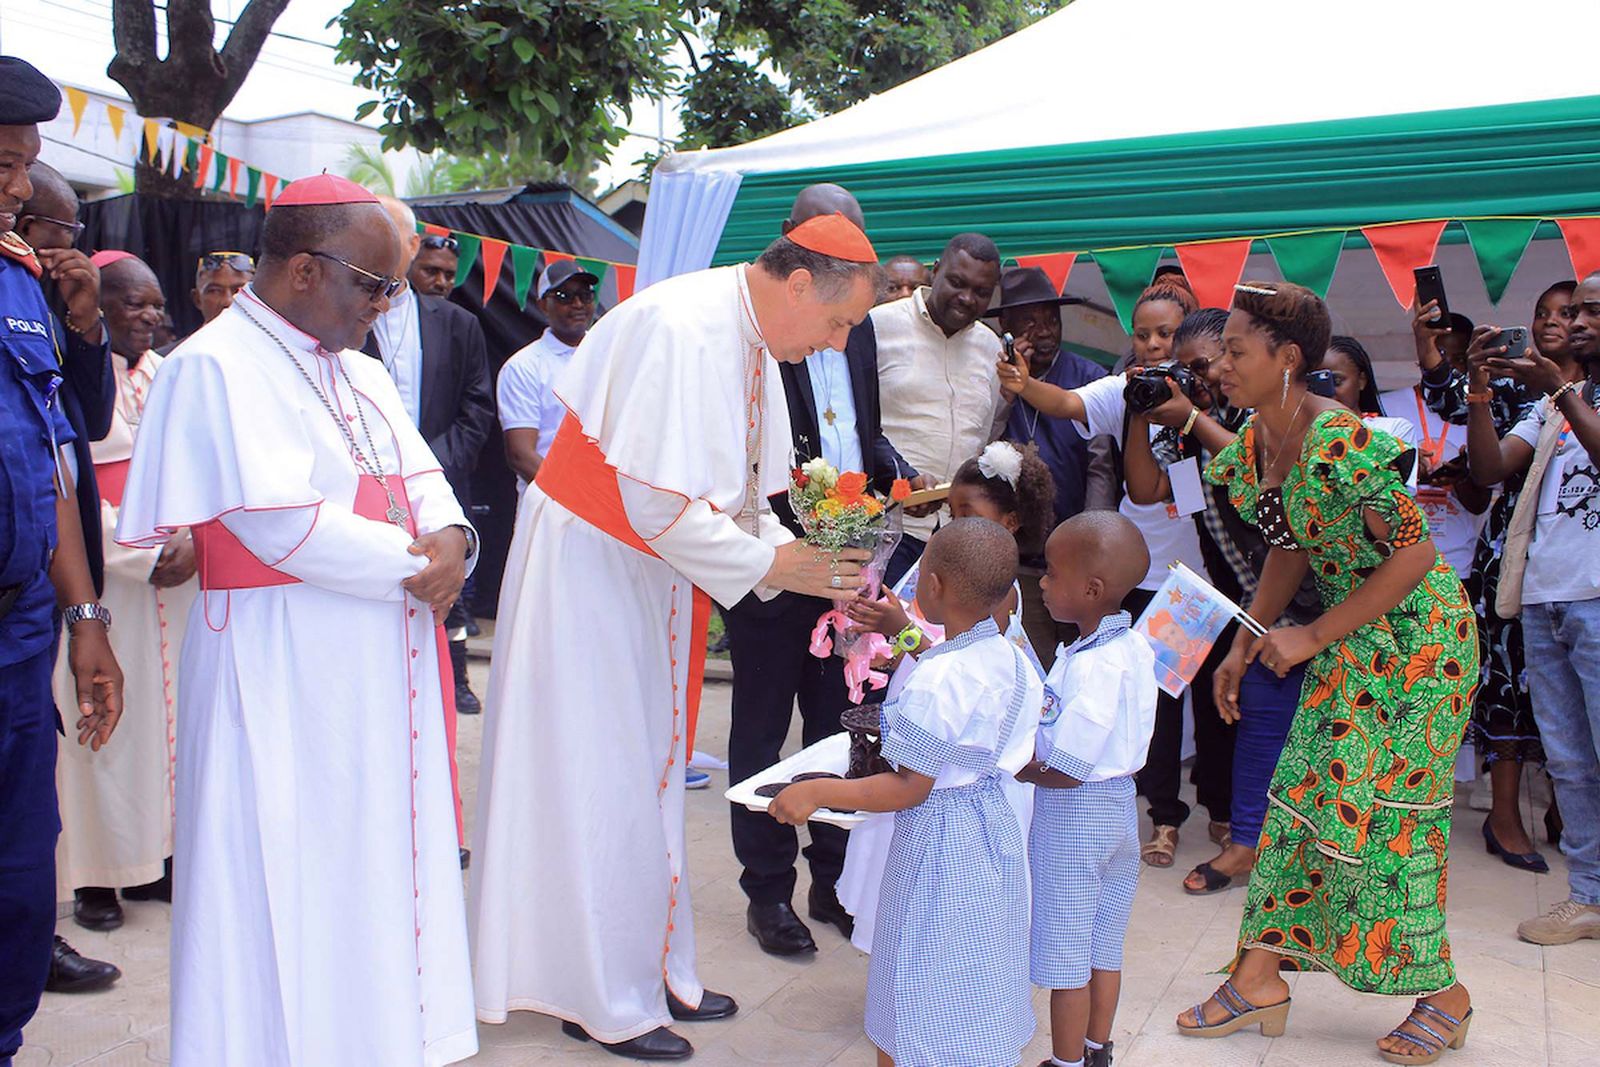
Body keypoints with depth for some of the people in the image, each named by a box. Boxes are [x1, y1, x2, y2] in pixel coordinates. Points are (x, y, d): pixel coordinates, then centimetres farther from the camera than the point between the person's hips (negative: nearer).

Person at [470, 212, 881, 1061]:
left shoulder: (752, 342, 4)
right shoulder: (680, 328, -25)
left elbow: (735, 488, 11)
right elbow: (658, 501, -28)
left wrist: (792, 549, -4)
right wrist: (770, 563, -19)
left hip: (653, 574, 9)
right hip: (591, 567, -9)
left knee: (648, 774, 15)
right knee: (599, 778, 0)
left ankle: (651, 971, 28)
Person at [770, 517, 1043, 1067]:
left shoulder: (935, 681, -27)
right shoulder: (1012, 659, -4)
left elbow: (909, 789, -23)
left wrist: (815, 792, -18)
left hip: (936, 836, -8)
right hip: (992, 827, 8)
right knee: (976, 973, 25)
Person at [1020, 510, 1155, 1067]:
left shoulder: (1090, 666, -28)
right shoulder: (1134, 647, 0)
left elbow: (1064, 771, -26)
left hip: (1073, 814, -9)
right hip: (1118, 803, 9)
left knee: (1066, 952, 8)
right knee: (1104, 944, 21)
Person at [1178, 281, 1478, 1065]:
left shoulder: (1338, 440, -25)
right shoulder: (1253, 442, 1)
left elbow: (1415, 554, -23)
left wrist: (1313, 637, -19)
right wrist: (1244, 645, 9)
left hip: (1416, 632, -8)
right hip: (1350, 637, 8)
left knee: (1375, 805, -2)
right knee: (1303, 793, 7)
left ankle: (1442, 996, 18)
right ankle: (1260, 979, 15)